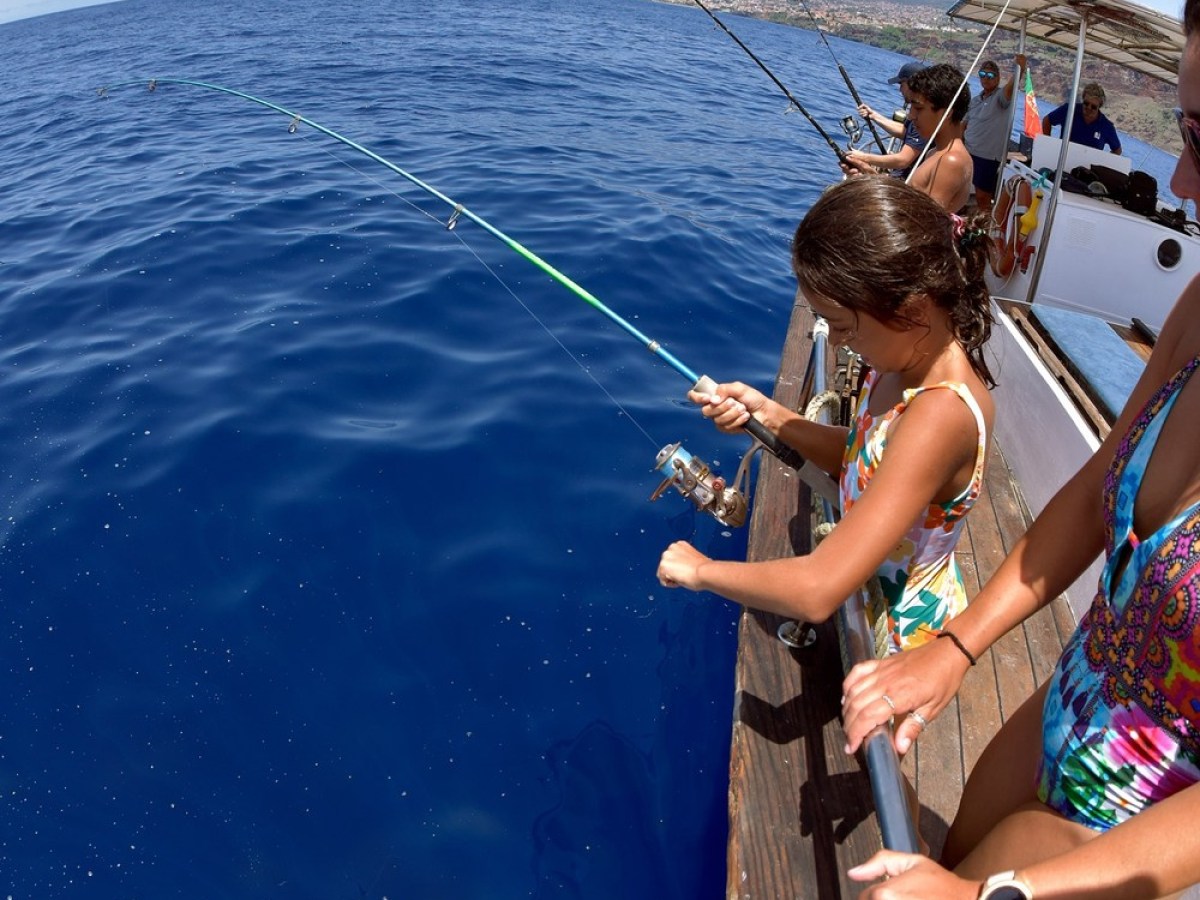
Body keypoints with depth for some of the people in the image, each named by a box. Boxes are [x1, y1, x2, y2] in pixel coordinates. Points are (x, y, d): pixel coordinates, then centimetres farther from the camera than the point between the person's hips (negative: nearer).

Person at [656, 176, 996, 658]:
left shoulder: (938, 415, -36)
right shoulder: (915, 353, -10)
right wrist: (770, 415, -11)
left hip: (894, 634, -7)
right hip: (871, 598, 7)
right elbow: (861, 459, 5)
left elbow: (817, 591, -42)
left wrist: (701, 570, -26)